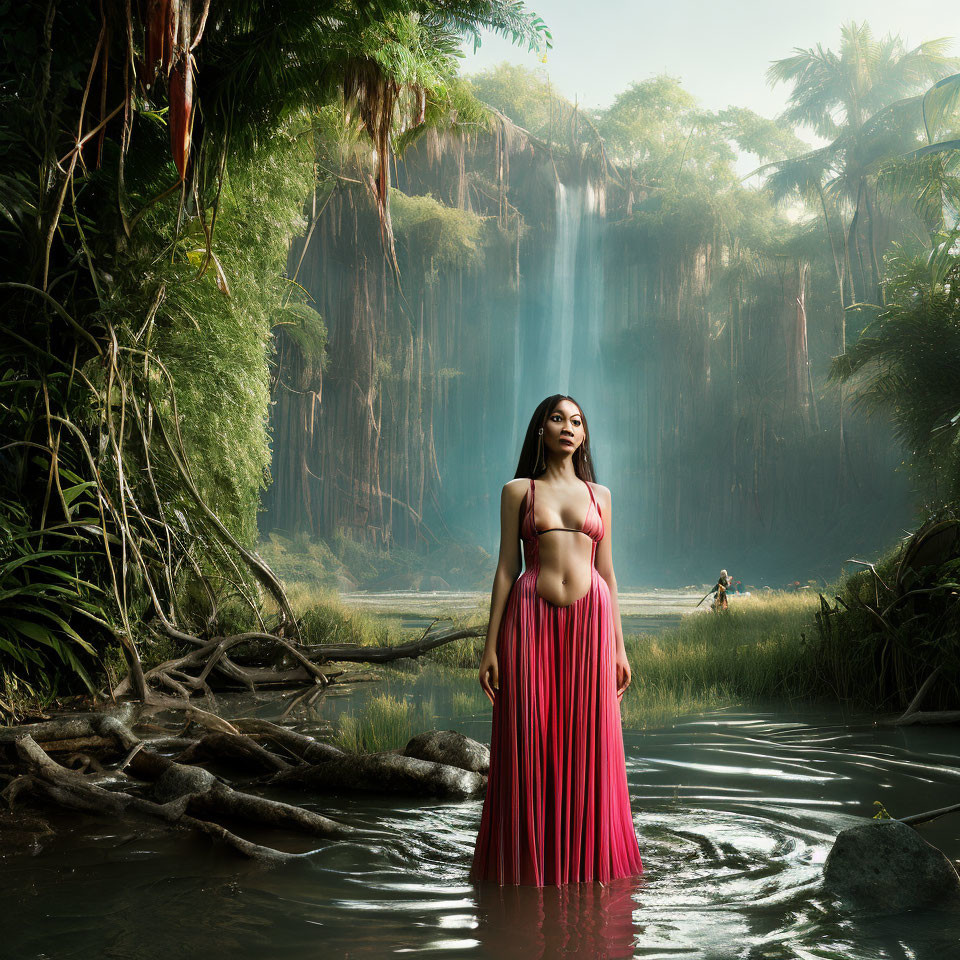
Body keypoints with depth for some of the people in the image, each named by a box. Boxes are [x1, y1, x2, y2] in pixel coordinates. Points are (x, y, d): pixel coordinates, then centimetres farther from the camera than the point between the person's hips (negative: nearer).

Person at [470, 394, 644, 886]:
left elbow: (606, 570, 14)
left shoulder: (598, 494, 14)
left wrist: (618, 646, 9)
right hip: (531, 618, -2)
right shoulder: (518, 491, 7)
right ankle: (529, 857, 13)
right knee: (531, 742, 0)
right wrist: (490, 646, -2)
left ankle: (584, 855, 16)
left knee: (587, 742, 3)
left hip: (590, 618, 2)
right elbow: (506, 567, 4)